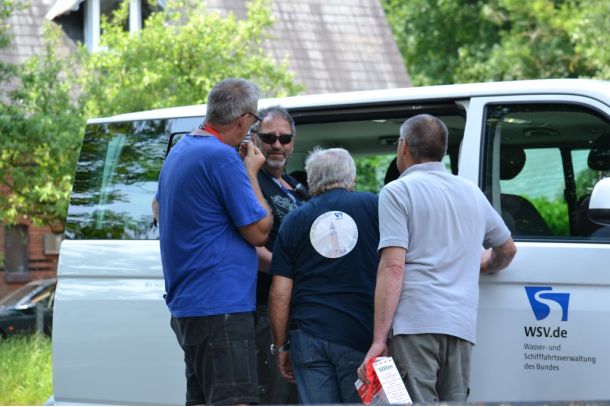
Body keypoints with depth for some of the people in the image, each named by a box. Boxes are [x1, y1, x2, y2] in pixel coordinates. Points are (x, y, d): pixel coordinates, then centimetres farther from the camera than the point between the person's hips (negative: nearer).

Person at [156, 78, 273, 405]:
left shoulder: (179, 151, 15)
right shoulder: (222, 157, -14)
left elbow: (159, 205, 36)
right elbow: (258, 231, -10)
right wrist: (251, 173, 2)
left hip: (187, 303, 10)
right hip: (221, 305, -10)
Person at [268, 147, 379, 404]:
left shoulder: (294, 220, 8)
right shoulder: (373, 205, 4)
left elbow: (280, 293, 3)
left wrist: (281, 346, 10)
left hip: (308, 334, 2)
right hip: (360, 334, -1)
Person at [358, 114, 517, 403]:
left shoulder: (398, 192, 0)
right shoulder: (472, 193, 20)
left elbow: (393, 268, -10)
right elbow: (507, 250, 34)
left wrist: (379, 340, -12)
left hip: (414, 323, -6)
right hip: (462, 325, 6)